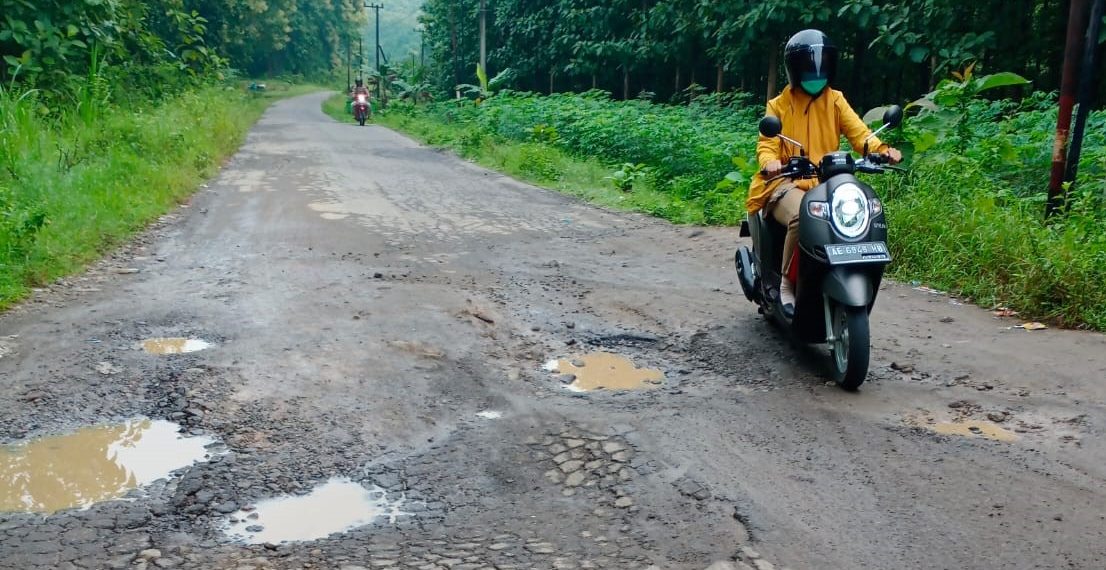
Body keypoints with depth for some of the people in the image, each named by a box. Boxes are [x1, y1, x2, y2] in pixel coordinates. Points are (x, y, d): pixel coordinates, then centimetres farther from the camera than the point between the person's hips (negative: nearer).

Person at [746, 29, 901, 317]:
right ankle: (787, 283, -18)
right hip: (787, 183, -3)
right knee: (802, 218, -37)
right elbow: (767, 145, 0)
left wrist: (881, 149, -20)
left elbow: (858, 132, 1)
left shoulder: (836, 100, 15)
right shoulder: (779, 105, 11)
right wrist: (770, 162, -25)